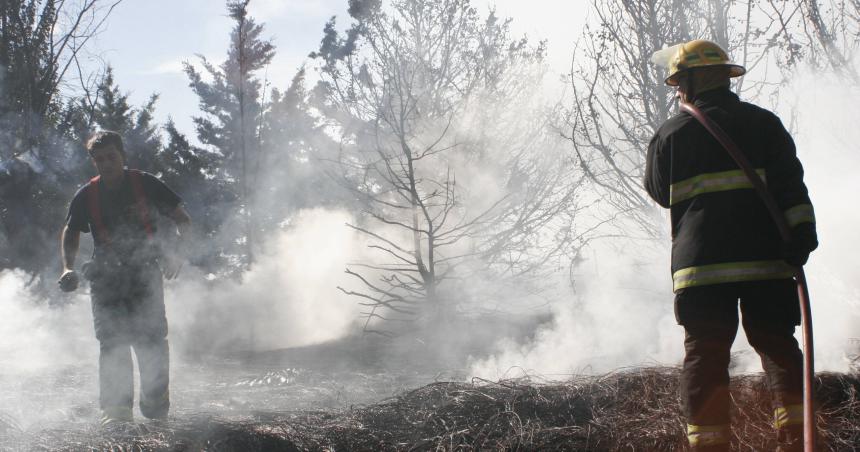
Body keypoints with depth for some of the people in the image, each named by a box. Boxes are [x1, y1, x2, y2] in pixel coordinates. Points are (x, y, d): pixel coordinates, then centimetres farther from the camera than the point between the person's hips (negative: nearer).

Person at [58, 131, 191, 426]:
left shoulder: (146, 185, 1)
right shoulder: (86, 196, 6)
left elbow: (182, 220, 6)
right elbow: (71, 233, 19)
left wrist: (173, 252, -12)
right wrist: (68, 268, 2)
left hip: (146, 273, -1)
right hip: (106, 277, 2)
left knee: (152, 339, -8)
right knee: (112, 341, -7)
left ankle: (156, 404, 2)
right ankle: (116, 407, -6)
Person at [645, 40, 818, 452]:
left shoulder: (672, 133, 6)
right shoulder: (764, 123, 8)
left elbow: (660, 192, 18)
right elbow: (790, 184, -2)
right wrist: (801, 234, -6)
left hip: (701, 263, -1)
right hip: (766, 261, 1)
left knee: (705, 357, 2)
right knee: (779, 348, 8)